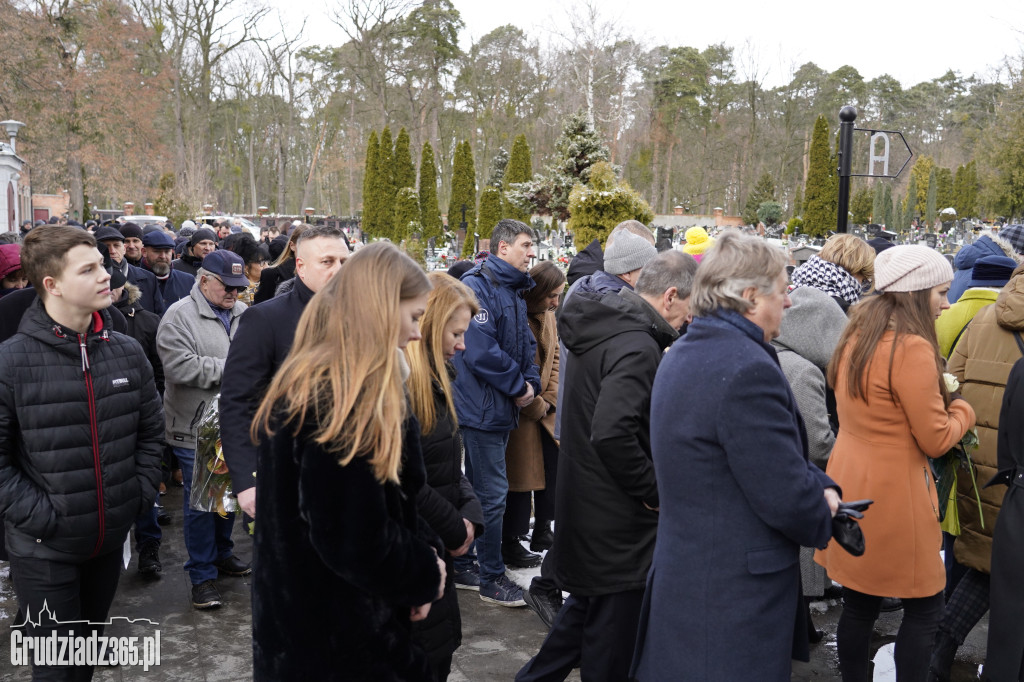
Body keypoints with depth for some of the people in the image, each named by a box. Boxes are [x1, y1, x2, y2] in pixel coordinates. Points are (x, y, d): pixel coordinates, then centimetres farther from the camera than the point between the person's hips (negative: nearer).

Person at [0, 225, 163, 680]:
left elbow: (150, 429, 10)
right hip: (44, 549, -4)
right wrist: (38, 516, -16)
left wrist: (140, 493, 2)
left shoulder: (127, 352, 0)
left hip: (110, 539, 5)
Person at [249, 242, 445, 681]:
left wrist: (420, 559, -3)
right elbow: (356, 540, -26)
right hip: (338, 636, -9)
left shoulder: (313, 386, 7)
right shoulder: (346, 400, -25)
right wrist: (426, 574, -10)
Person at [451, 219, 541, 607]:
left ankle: (461, 562, 31)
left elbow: (525, 343, 18)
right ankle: (492, 579, 8)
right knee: (492, 494, -3)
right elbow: (481, 352, -25)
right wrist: (519, 387, -15)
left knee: (479, 489, 18)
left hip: (502, 408, 10)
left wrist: (531, 381, 0)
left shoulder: (514, 292, 15)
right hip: (482, 409, -10)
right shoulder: (477, 287, -17)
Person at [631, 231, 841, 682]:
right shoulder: (747, 369, -24)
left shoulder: (684, 353, 9)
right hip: (734, 604, -10)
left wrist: (820, 487, 0)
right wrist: (828, 519, -1)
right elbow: (788, 499, -22)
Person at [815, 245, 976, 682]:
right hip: (893, 494, -8)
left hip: (850, 483, 8)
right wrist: (962, 410, 5)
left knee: (858, 604, 16)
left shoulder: (856, 335, 6)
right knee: (924, 609, 10)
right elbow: (936, 440, -13)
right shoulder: (912, 348, -20)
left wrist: (936, 396, 11)